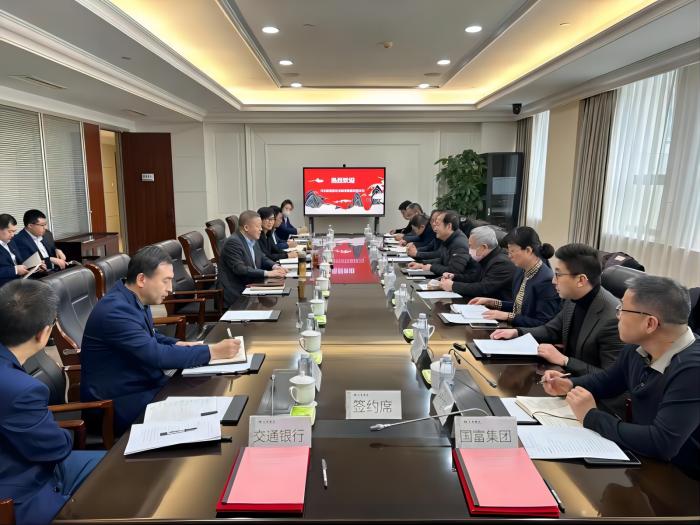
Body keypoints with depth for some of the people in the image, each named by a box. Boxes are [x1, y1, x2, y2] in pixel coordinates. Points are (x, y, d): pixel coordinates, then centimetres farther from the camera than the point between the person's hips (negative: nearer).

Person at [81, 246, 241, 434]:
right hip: (117, 404, -8)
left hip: (144, 385, 8)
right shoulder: (116, 310, -25)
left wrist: (178, 345, -1)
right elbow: (157, 355, -29)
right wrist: (213, 352, -24)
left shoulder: (136, 300, 1)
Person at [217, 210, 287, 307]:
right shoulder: (233, 242, -16)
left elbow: (263, 259, 16)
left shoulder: (253, 240, 9)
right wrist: (267, 273, -28)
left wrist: (275, 266, -5)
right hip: (235, 293, -8)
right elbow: (240, 269, -25)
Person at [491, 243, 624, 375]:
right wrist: (517, 332, -2)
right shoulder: (573, 299, -4)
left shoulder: (612, 318, -27)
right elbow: (552, 330, 12)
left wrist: (563, 360, -23)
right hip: (567, 374, 6)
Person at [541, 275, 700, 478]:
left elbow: (662, 443, -34)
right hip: (640, 457, 7)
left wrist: (591, 417, -23)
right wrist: (570, 385, -3)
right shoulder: (639, 346, -4)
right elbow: (608, 379, 15)